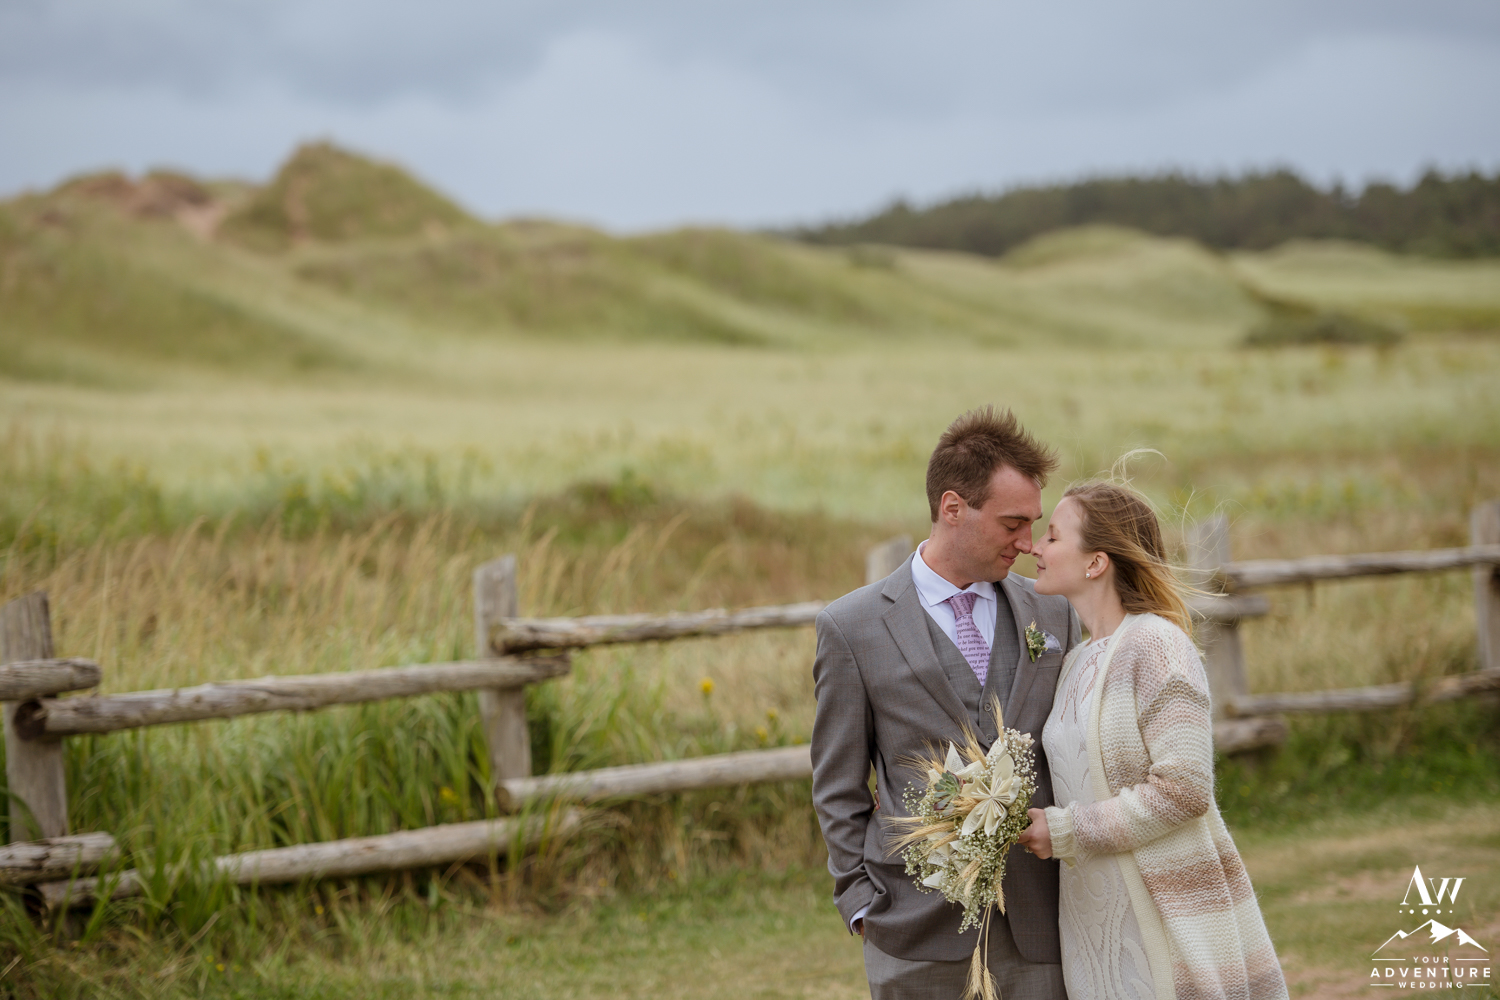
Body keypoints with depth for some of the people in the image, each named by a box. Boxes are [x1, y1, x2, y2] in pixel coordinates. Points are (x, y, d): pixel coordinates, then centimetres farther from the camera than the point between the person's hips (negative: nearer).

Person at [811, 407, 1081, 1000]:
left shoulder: (1053, 615, 8)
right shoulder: (853, 628, -2)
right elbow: (838, 787, 2)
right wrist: (861, 901, -3)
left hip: (1038, 902, 3)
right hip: (918, 907, -3)